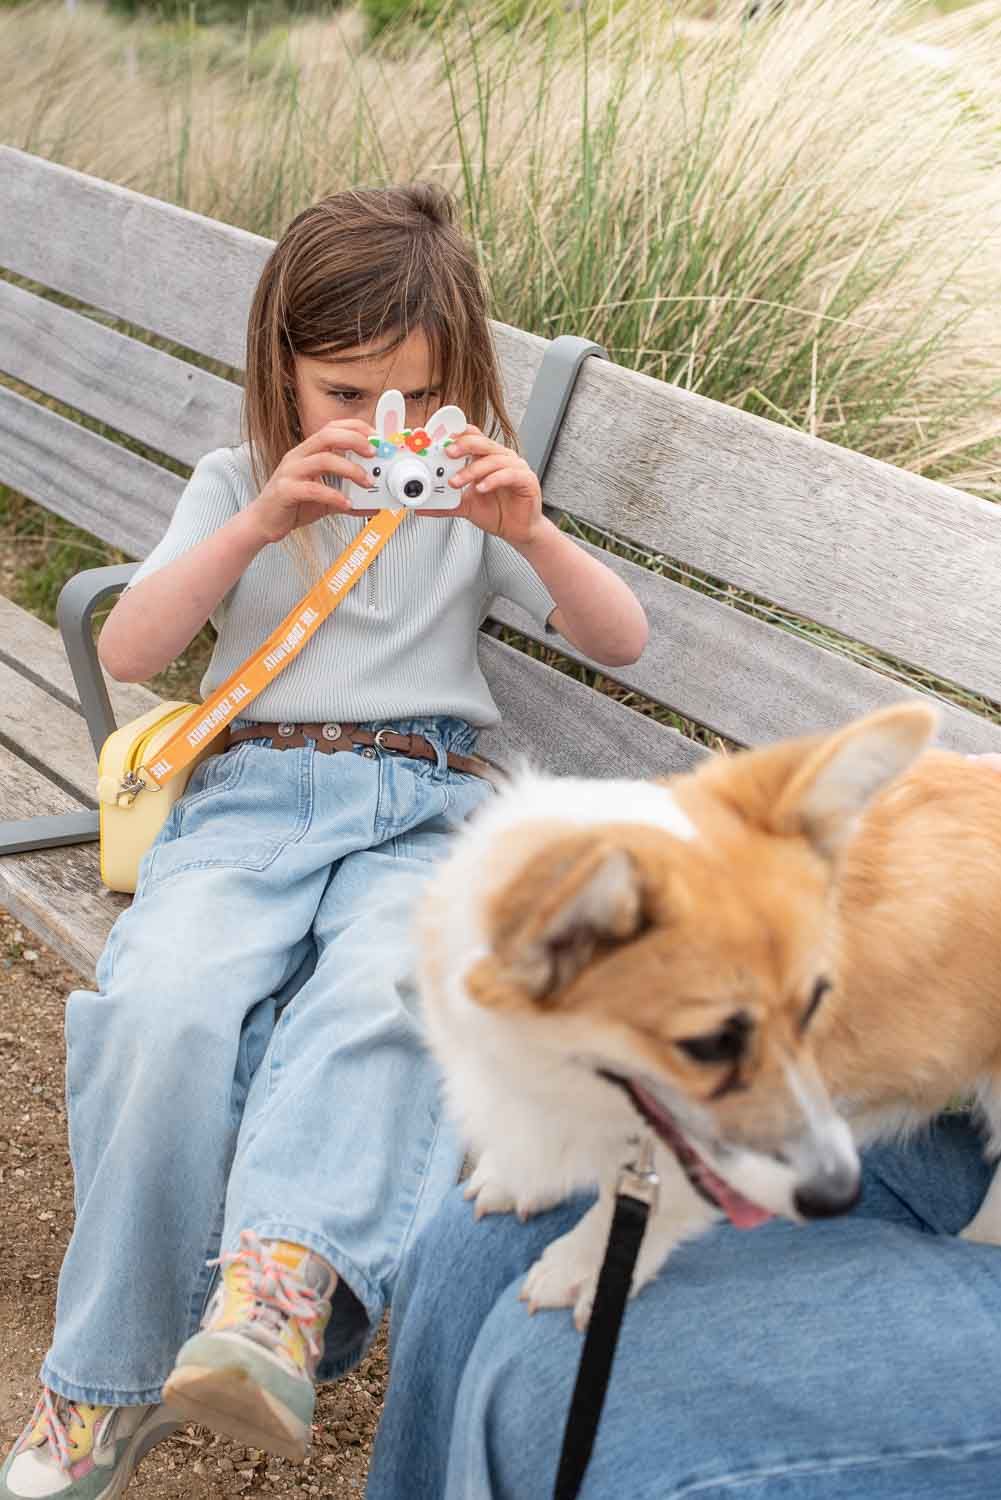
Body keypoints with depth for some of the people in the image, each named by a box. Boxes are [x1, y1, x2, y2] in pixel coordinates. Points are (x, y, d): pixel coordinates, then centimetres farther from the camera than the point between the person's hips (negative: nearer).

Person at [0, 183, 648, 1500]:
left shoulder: (466, 494, 17)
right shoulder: (240, 485, 17)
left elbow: (622, 640, 9)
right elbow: (127, 652, 2)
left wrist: (533, 534, -11)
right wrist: (259, 528, -12)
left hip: (420, 805, 0)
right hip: (250, 791, 0)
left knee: (385, 991, -37)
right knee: (166, 1003, -31)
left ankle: (276, 1291, -51)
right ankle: (109, 1382, -22)